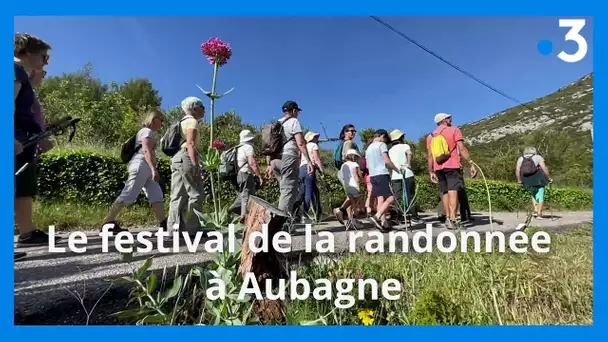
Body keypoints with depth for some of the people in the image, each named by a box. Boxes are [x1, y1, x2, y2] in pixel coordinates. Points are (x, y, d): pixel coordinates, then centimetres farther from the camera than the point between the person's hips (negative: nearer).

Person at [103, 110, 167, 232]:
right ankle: (108, 223, -8)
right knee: (128, 195, -11)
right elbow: (146, 151, -17)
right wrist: (154, 169, -26)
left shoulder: (147, 132, 27)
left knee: (156, 195, 0)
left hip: (145, 168, 11)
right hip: (141, 166, -11)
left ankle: (164, 223, -6)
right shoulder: (148, 131, -3)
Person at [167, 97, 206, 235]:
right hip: (185, 158, -9)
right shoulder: (192, 121, -1)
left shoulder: (182, 122, 27)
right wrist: (195, 164, -22)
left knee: (178, 196, 5)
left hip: (176, 159, 9)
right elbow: (190, 143, -15)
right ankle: (192, 228, -9)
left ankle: (174, 228, 4)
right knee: (196, 194, -8)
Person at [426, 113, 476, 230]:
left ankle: (448, 218, 11)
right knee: (453, 192, -10)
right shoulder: (454, 130, 4)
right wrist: (471, 164, -8)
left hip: (438, 167, 5)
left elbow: (430, 156, 10)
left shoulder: (430, 136, 15)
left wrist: (431, 172, 12)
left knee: (444, 193, 11)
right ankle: (453, 219, -18)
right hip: (452, 166, -4)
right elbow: (462, 149, -7)